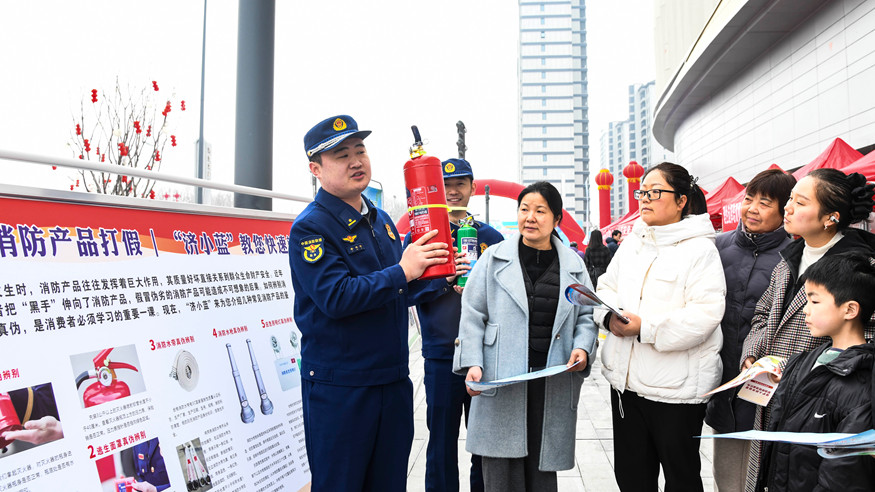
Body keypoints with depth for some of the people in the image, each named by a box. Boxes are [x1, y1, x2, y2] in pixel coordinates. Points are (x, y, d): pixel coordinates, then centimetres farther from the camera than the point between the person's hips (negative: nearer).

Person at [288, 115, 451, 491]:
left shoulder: (381, 220, 12)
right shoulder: (309, 227, -12)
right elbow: (336, 298, -24)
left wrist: (427, 274, 1)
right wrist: (402, 272, -21)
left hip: (393, 379, 7)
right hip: (338, 386, -7)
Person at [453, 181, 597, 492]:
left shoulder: (573, 265, 9)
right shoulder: (494, 258, 2)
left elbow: (586, 316, 14)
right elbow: (473, 315, 1)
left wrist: (583, 348, -6)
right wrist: (472, 363, -9)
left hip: (553, 385, 2)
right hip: (501, 383, -2)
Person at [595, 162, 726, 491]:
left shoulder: (700, 249, -11)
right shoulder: (632, 243, 11)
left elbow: (706, 313, -20)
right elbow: (606, 288, 12)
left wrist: (646, 328, -24)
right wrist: (610, 316, -9)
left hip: (676, 386, -6)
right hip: (626, 378, 6)